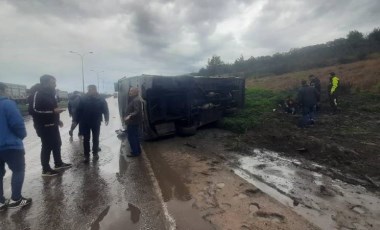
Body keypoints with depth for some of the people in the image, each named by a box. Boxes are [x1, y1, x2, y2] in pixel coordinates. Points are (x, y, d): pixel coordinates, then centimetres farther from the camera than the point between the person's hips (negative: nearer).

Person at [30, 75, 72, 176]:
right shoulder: (38, 94, -16)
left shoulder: (50, 93, 13)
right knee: (47, 146, -2)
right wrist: (53, 111, -29)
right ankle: (46, 169, 10)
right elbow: (34, 110, -25)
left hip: (53, 125, 9)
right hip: (44, 126, -9)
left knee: (57, 144, 15)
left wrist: (57, 120, 21)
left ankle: (58, 163, 29)